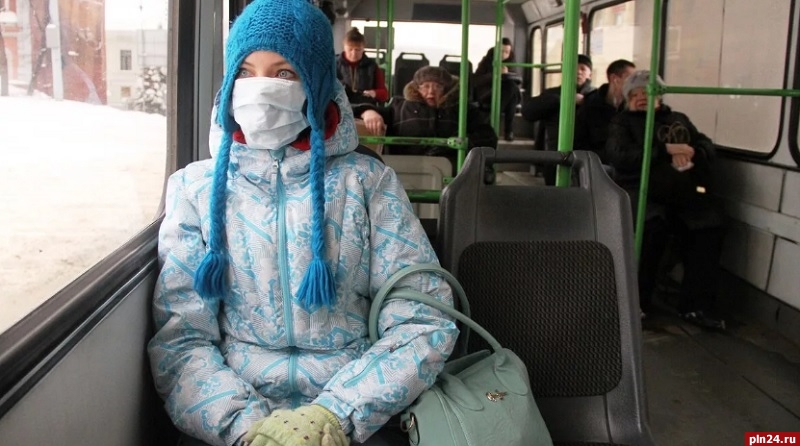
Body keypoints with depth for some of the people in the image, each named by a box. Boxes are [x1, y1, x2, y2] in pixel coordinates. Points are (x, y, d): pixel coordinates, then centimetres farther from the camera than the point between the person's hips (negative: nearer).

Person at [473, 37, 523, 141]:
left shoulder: (511, 62, 5)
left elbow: (519, 79, -3)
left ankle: (509, 129, -29)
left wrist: (507, 74, -22)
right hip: (487, 96, -3)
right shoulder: (487, 60, -4)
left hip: (506, 96, 3)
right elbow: (476, 80, -14)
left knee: (512, 86, -31)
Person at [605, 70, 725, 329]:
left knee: (709, 227, -24)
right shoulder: (622, 123, 14)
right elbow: (620, 156, -6)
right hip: (641, 189, -4)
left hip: (684, 192, 4)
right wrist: (666, 150, -11)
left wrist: (690, 154, -9)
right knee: (653, 225, -35)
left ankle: (696, 306, -16)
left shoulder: (679, 120, 27)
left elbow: (707, 148, 16)